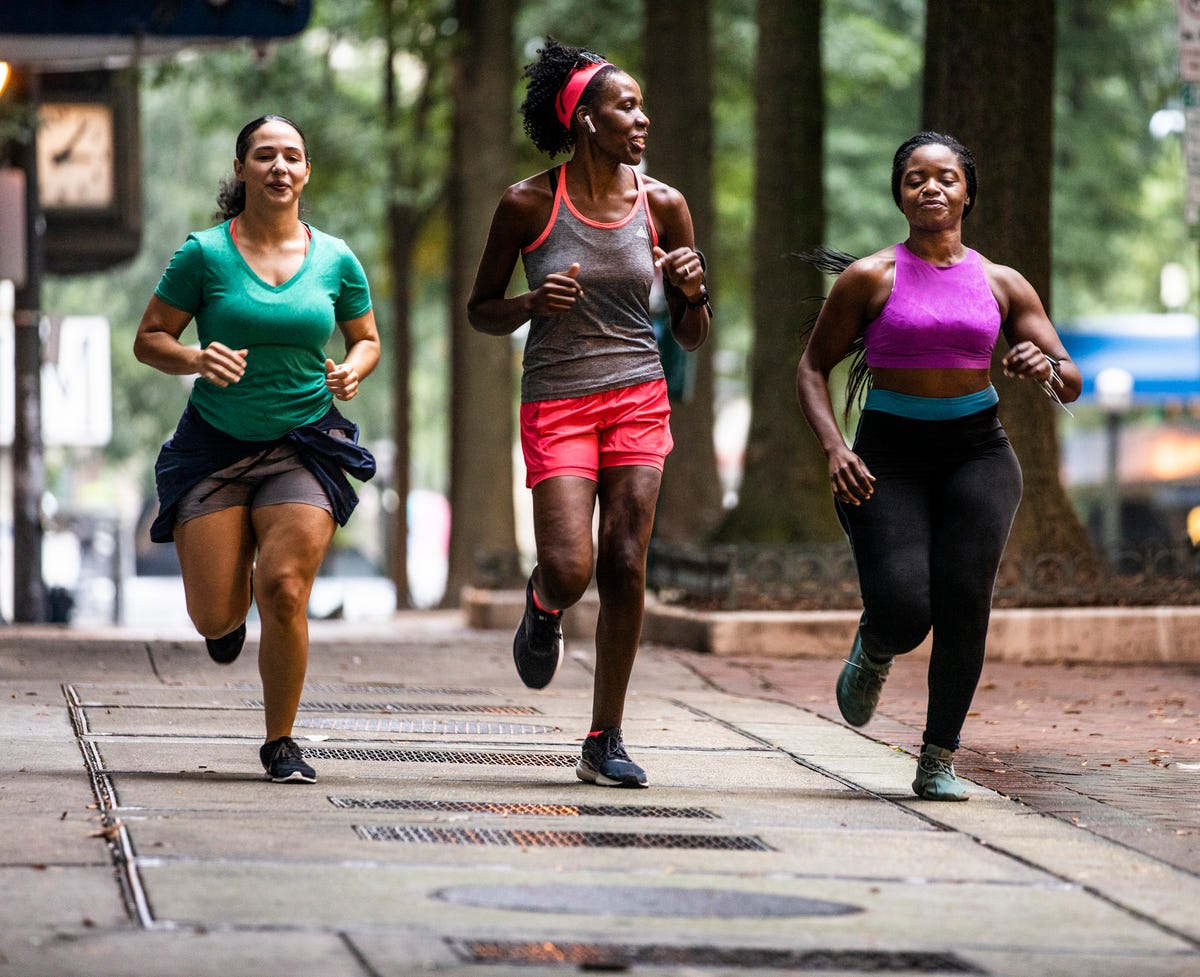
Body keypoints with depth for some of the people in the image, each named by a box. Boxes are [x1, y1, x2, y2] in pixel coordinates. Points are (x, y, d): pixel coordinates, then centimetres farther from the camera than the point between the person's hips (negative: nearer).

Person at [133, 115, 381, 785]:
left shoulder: (336, 259, 2)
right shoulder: (205, 253, -5)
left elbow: (368, 339, 15)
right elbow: (150, 339, 0)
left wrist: (353, 371, -7)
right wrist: (195, 359, -21)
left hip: (304, 446, 0)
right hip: (215, 446, 0)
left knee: (284, 591, -17)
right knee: (214, 618, -4)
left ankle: (281, 742, 2)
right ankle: (232, 604, 38)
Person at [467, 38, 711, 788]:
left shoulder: (662, 205, 2)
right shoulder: (529, 205, -5)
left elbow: (693, 338, 9)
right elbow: (481, 310, 5)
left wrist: (693, 292, -13)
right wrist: (534, 302, -15)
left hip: (638, 399, 3)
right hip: (557, 406, -2)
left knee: (626, 568, -4)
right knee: (569, 571, -15)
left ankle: (606, 741, 6)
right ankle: (543, 606, 25)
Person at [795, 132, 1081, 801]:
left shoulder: (1002, 285, 8)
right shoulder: (871, 279, 2)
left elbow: (1072, 385, 9)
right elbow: (814, 368, 6)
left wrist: (1047, 368, -15)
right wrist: (834, 447, -10)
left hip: (977, 451, 2)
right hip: (888, 456, -2)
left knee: (966, 595, -18)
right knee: (903, 611, -17)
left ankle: (940, 760, -7)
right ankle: (874, 652, 23)